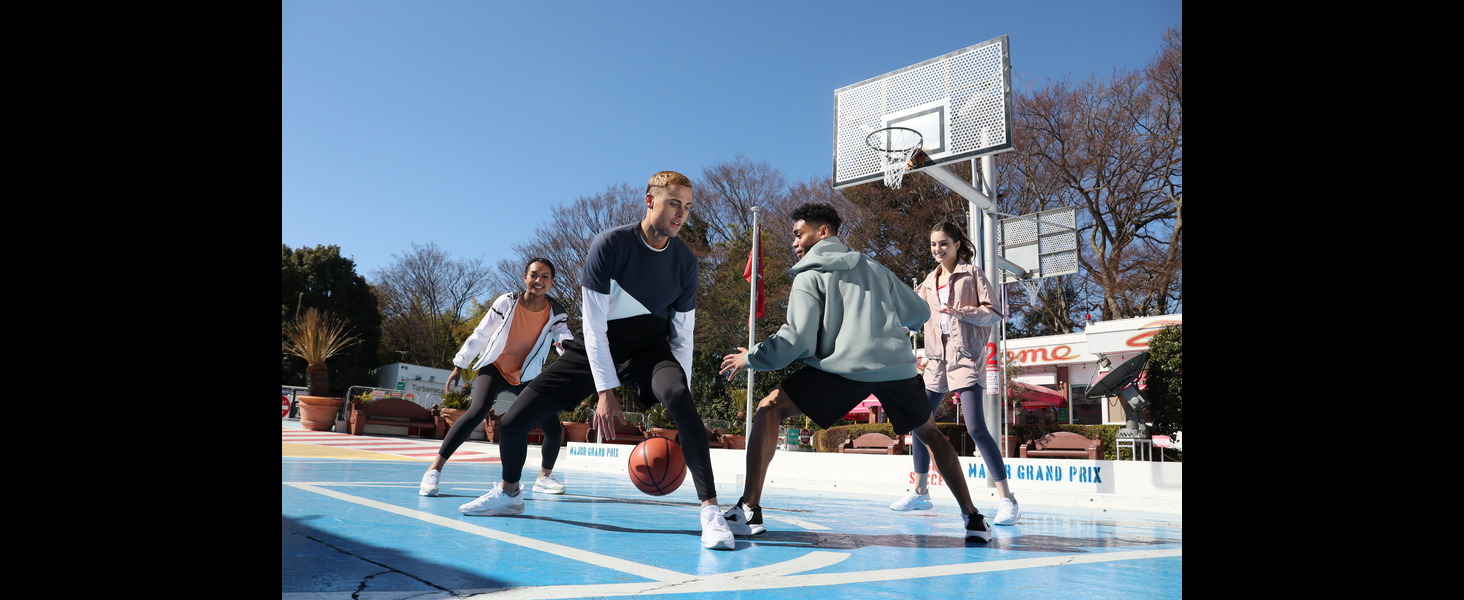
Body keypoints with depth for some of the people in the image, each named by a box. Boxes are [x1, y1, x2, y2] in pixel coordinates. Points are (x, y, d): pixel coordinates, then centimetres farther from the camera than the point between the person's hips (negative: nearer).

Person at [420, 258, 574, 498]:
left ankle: (544, 477, 16)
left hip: (527, 377, 3)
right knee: (478, 411, -29)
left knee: (554, 428, -9)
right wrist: (459, 366, -1)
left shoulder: (556, 312, -12)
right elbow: (480, 336, -6)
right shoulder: (506, 303, -16)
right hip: (495, 368, -2)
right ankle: (434, 469, -23)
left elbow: (565, 337, -25)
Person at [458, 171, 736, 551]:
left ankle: (710, 509, -32)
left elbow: (682, 336, -3)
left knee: (679, 399, -36)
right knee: (513, 420, -6)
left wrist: (677, 401, -11)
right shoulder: (609, 245, -19)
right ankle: (509, 494, 26)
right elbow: (594, 326, -18)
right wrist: (605, 391, -24)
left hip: (650, 348, 0)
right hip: (597, 347, 0)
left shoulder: (685, 262, -9)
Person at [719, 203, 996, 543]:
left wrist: (750, 358, 14)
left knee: (769, 411, 5)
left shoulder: (809, 276, 11)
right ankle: (973, 519, 24)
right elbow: (919, 313, 28)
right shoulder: (873, 267, 26)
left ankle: (748, 511, -7)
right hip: (898, 365, 5)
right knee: (929, 433, 28)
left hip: (843, 367, -5)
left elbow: (797, 339, 1)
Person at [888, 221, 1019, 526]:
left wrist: (962, 312, -20)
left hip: (964, 357, -6)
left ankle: (1007, 499, -12)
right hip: (936, 360, 6)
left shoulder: (972, 273, 2)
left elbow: (994, 313, -6)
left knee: (975, 427, -17)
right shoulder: (929, 282, 17)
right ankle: (920, 492, 20)